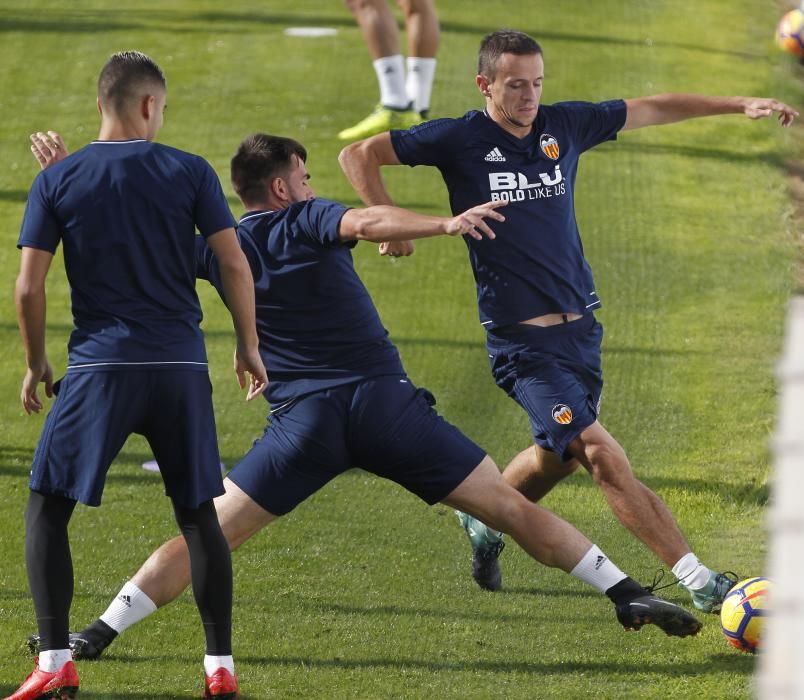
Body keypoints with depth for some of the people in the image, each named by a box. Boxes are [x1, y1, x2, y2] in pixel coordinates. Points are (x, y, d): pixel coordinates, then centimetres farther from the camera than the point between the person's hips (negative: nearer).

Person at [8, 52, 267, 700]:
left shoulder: (57, 180, 1)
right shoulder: (190, 172, 1)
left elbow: (29, 287, -1)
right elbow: (235, 265, -1)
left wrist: (36, 364, 13)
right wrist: (249, 346, 12)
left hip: (99, 366, -1)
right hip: (182, 366, 1)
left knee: (47, 507, 9)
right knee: (199, 512, 12)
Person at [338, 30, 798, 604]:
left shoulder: (564, 125, 6)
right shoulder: (461, 140, -7)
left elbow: (652, 110, 17)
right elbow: (359, 156, -2)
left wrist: (738, 104, 15)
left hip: (581, 327, 6)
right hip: (522, 339, -6)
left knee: (558, 455, 18)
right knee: (600, 454, -15)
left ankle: (484, 520, 47)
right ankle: (698, 582, -19)